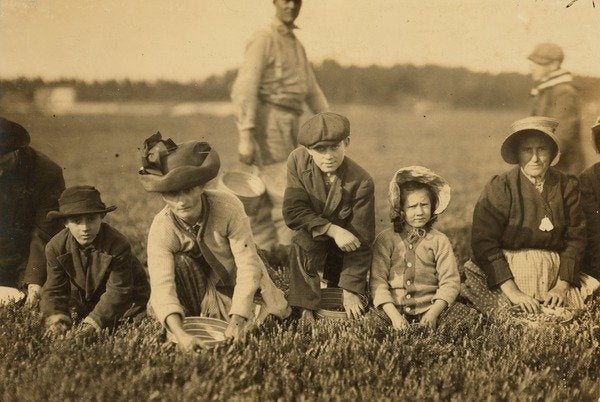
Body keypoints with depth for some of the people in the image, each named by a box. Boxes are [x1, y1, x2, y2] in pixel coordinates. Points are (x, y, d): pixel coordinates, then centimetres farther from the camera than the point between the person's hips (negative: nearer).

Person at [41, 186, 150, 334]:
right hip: (85, 303, 4)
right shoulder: (56, 247, -17)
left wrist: (94, 321, -36)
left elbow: (118, 291, -27)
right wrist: (56, 319, -32)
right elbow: (54, 290, -12)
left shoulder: (118, 245, -31)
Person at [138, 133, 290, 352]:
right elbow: (162, 287, -37)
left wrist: (237, 321, -42)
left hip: (241, 286, 1)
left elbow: (248, 267, -31)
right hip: (204, 291, 0)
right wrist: (180, 334, -54)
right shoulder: (161, 230, -26)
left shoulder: (228, 206, -29)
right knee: (179, 263, -30)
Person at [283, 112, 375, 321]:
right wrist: (332, 230, -37)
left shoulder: (361, 182, -28)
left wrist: (351, 290, -24)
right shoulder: (298, 161, -22)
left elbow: (361, 240, -24)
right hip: (313, 237, 1)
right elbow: (293, 211, -23)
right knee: (302, 243, -33)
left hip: (344, 247, -1)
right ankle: (305, 310, -20)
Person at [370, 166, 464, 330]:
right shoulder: (385, 239, 5)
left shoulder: (439, 241, 9)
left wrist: (434, 312, -15)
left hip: (429, 309, 2)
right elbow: (377, 280, -2)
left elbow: (450, 282, 1)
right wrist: (393, 315, -16)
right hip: (394, 310, -1)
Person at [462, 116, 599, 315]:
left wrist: (562, 287, -9)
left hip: (555, 274, 4)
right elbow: (483, 241, -14)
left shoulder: (567, 186, 3)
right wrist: (512, 291, -21)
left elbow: (575, 238, 4)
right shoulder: (500, 188, -9)